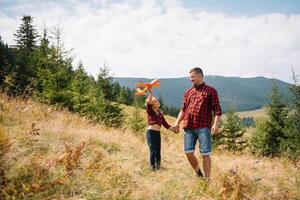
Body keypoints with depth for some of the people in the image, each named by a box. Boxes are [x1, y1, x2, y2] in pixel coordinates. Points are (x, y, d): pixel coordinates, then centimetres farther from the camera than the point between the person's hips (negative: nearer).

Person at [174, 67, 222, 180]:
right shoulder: (188, 92, 20)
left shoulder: (210, 91, 6)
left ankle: (207, 178, 9)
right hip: (188, 127, 5)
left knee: (205, 153, -2)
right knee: (188, 152, 3)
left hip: (203, 127, -4)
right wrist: (177, 123, 9)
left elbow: (217, 109, -1)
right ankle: (198, 173, 25)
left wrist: (216, 124, -14)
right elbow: (183, 110, 20)